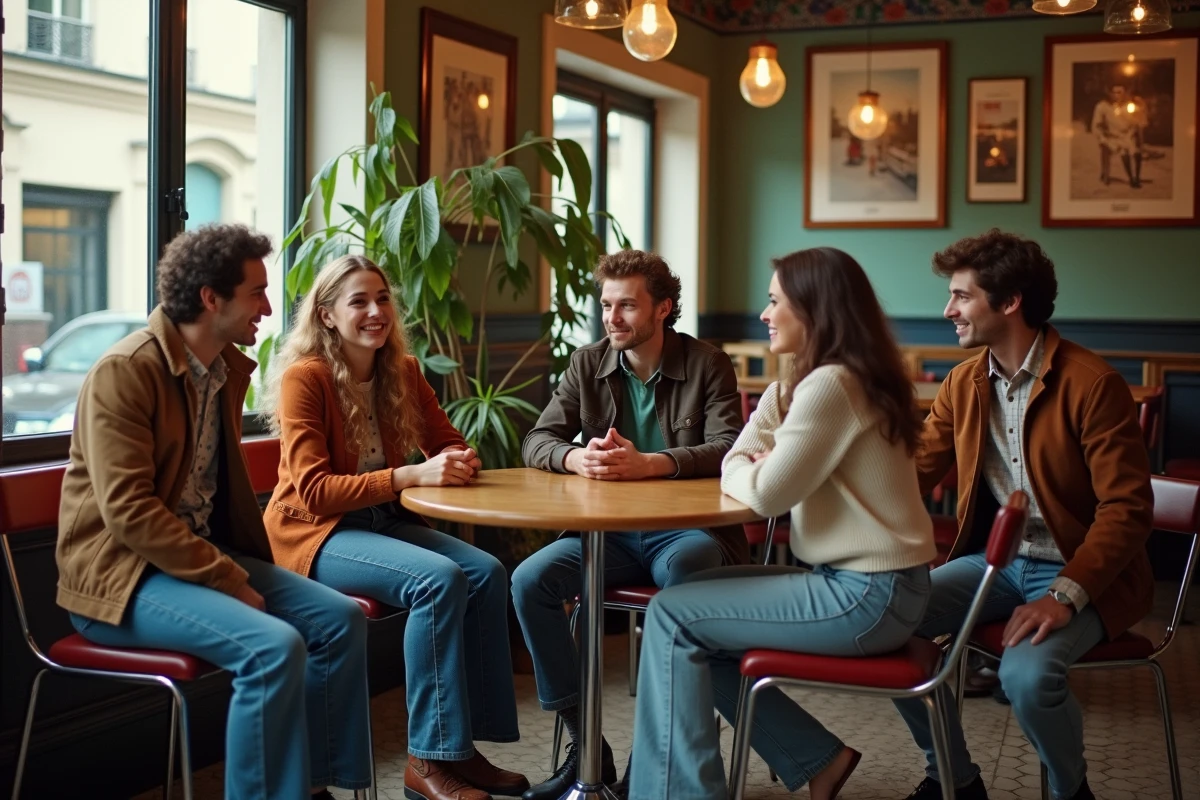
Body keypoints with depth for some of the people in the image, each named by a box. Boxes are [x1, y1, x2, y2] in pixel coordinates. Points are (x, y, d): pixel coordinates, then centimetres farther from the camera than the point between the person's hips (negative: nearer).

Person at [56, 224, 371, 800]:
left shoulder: (231, 367, 9)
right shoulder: (125, 372, -17)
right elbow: (128, 511, -23)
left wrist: (241, 568, 6)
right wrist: (230, 581, -22)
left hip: (207, 553, 8)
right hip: (123, 573, -8)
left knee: (339, 618, -5)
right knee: (275, 647, -27)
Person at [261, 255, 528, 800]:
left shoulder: (402, 371, 5)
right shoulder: (304, 377, -14)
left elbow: (450, 445, 12)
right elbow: (312, 490, -20)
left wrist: (458, 464, -14)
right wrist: (412, 475, -29)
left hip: (383, 522, 7)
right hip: (315, 532, -6)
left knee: (485, 572, -19)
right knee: (440, 580, -29)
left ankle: (465, 745, -11)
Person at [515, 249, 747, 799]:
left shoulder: (707, 365, -2)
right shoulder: (587, 365, 8)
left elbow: (729, 449, -15)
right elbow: (538, 441, 4)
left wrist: (648, 464, -31)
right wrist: (575, 458, -21)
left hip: (687, 529, -4)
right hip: (610, 533, 4)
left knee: (683, 575, -37)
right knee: (529, 581, -20)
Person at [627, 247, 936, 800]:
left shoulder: (830, 385, -19)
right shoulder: (799, 386, 14)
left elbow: (766, 494, -19)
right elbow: (734, 467, 12)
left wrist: (749, 469, 1)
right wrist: (761, 466, -8)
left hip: (867, 596, -10)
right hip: (865, 584, 10)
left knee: (671, 616, -7)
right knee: (694, 615, 13)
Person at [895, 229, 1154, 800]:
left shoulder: (1092, 383, -16)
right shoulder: (964, 383, 4)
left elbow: (1127, 509, -18)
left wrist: (1066, 595, -29)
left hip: (1081, 571, -6)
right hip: (997, 559, 6)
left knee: (1027, 673, -32)